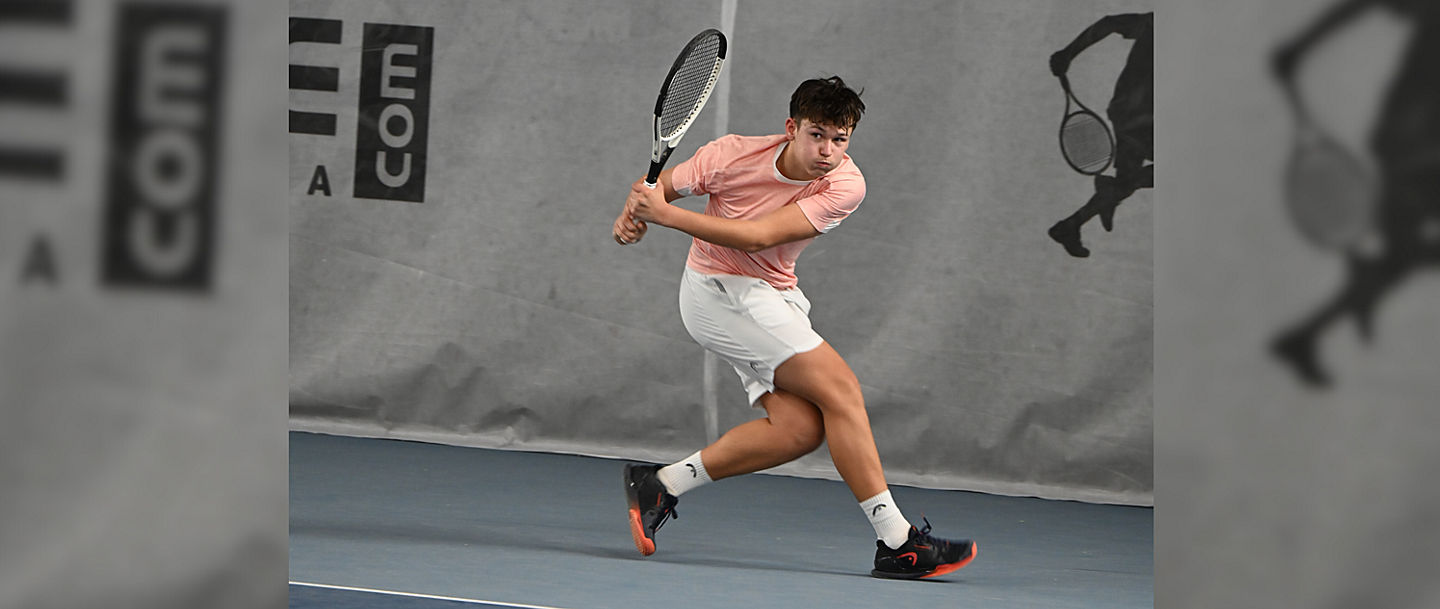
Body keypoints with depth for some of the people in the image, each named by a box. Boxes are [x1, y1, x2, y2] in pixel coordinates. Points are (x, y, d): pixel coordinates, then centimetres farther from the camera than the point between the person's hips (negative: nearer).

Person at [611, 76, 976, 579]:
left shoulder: (846, 186, -15)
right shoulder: (734, 155, -18)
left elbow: (758, 236, -25)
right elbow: (657, 186, 0)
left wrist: (666, 215, -30)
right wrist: (634, 215, -23)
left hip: (774, 298, 6)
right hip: (719, 290, -5)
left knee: (801, 426, -13)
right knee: (839, 390, -18)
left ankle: (660, 485, 1)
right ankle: (896, 543, -18)